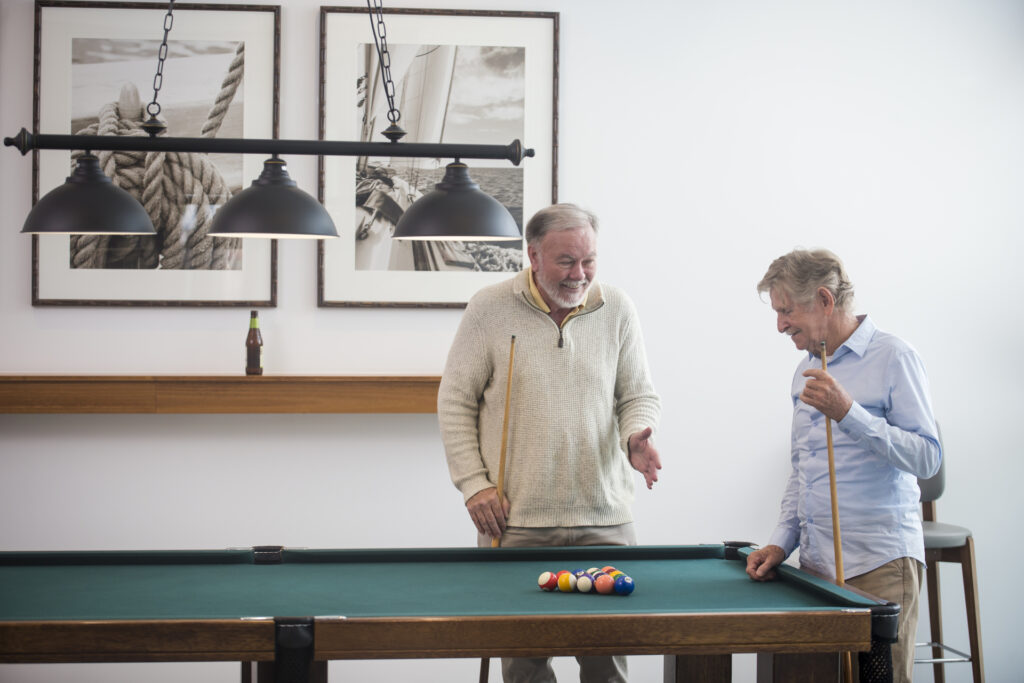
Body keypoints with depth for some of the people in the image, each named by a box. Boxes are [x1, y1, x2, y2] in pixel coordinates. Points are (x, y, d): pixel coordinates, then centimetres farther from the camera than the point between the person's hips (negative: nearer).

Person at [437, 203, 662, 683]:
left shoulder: (617, 309, 5)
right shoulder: (491, 308, -1)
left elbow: (639, 395, 12)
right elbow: (455, 401, 3)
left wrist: (636, 436, -10)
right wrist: (474, 484, -4)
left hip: (604, 519, 2)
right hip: (514, 519, -1)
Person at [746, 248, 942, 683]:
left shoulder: (893, 357, -6)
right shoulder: (805, 372, 16)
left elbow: (927, 458, -13)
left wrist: (849, 413, -21)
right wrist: (781, 542, 10)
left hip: (878, 565, -6)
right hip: (815, 562, 7)